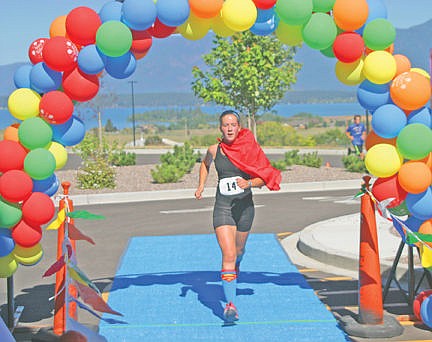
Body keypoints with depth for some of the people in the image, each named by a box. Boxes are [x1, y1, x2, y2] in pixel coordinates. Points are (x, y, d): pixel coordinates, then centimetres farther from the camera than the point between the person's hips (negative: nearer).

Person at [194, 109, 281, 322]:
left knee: (239, 250, 21)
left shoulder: (249, 149, -4)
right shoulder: (214, 150, -1)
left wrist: (249, 182, -22)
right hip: (223, 207, -1)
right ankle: (230, 304, -21)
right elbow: (205, 164, 23)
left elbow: (264, 178, -3)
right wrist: (201, 186, 11)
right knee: (228, 255, -16)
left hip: (245, 207, 1)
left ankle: (236, 264, 60)